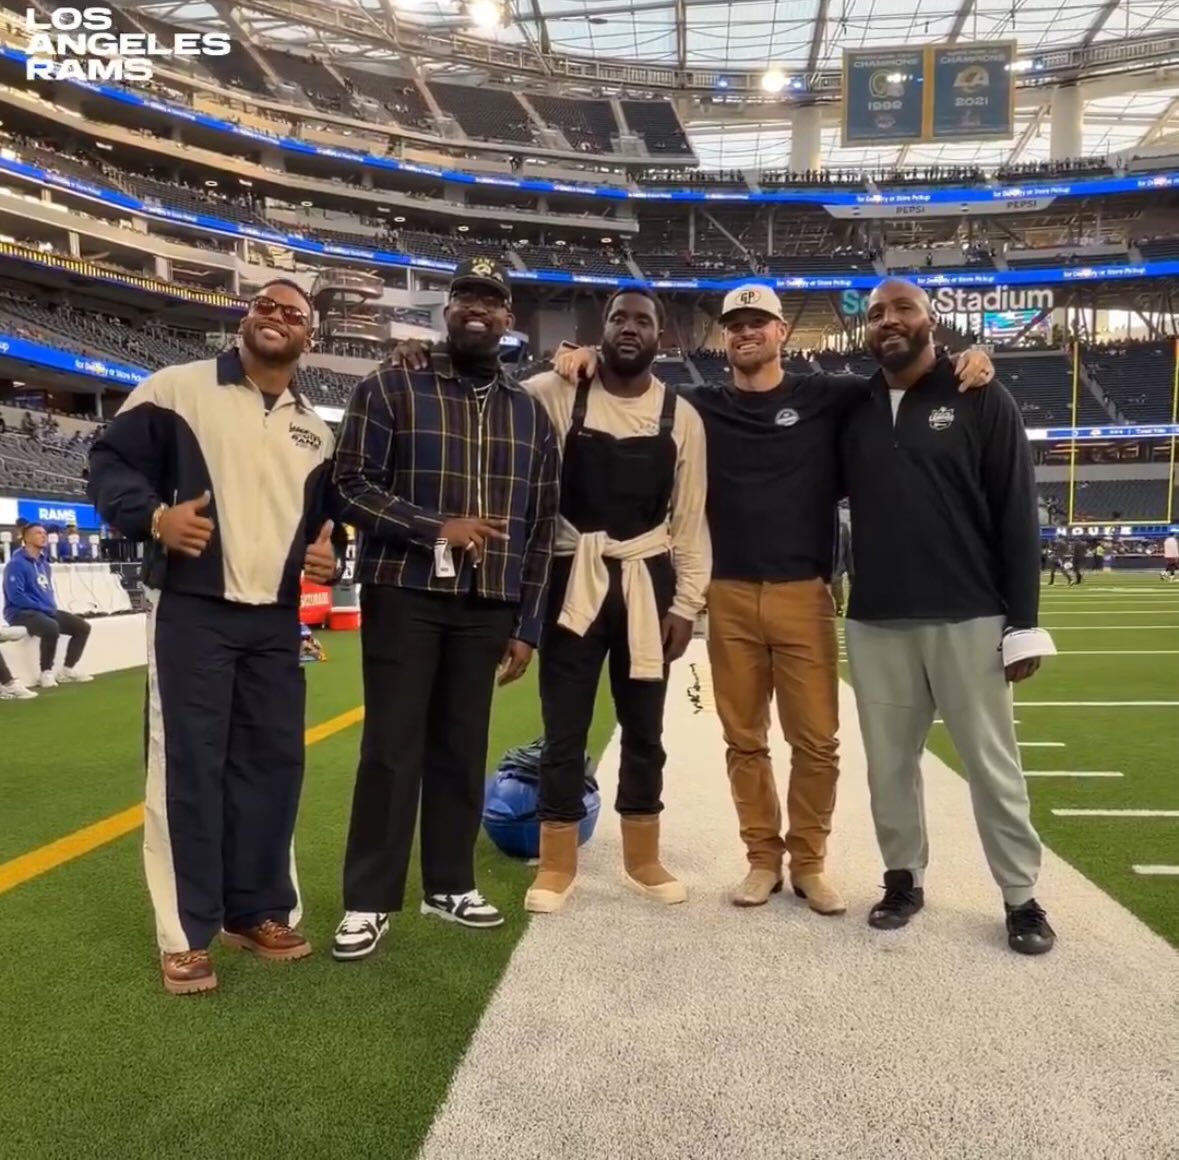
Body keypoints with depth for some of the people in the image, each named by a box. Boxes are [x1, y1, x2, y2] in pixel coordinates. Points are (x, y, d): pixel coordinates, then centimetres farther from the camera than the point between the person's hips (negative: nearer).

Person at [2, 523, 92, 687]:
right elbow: (16, 596, -19)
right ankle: (46, 673, -20)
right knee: (52, 628, -36)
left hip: (47, 611, 9)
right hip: (21, 612, -9)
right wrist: (44, 608, -18)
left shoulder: (44, 564, 14)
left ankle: (68, 669, 9)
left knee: (82, 627, 2)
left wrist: (52, 608, 3)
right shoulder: (17, 563, -12)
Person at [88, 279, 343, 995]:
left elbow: (328, 515, 23)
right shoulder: (178, 387, 1)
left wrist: (331, 556, 2)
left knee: (275, 760, 7)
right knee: (189, 765, -3)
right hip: (192, 610, -5)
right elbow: (112, 460, 1)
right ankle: (187, 933, 9)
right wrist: (152, 516, -17)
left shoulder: (316, 431, 15)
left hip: (277, 620, 5)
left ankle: (261, 910, 22)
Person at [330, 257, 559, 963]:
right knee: (392, 748, 0)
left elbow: (542, 524, 10)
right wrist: (436, 529, -17)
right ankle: (370, 901, 12)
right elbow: (350, 486, -6)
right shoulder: (390, 390, 1)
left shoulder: (531, 414, 10)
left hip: (487, 606, 3)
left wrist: (527, 625, 6)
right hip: (404, 596, -3)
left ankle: (450, 884, 25)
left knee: (463, 748, 10)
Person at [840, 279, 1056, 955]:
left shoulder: (981, 400, 0)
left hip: (968, 619, -3)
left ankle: (1022, 896, 20)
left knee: (993, 763, 4)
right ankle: (904, 878, 27)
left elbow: (1018, 515, -4)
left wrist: (1023, 621, -8)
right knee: (890, 763, 10)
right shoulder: (855, 411, 9)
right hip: (875, 621, 3)